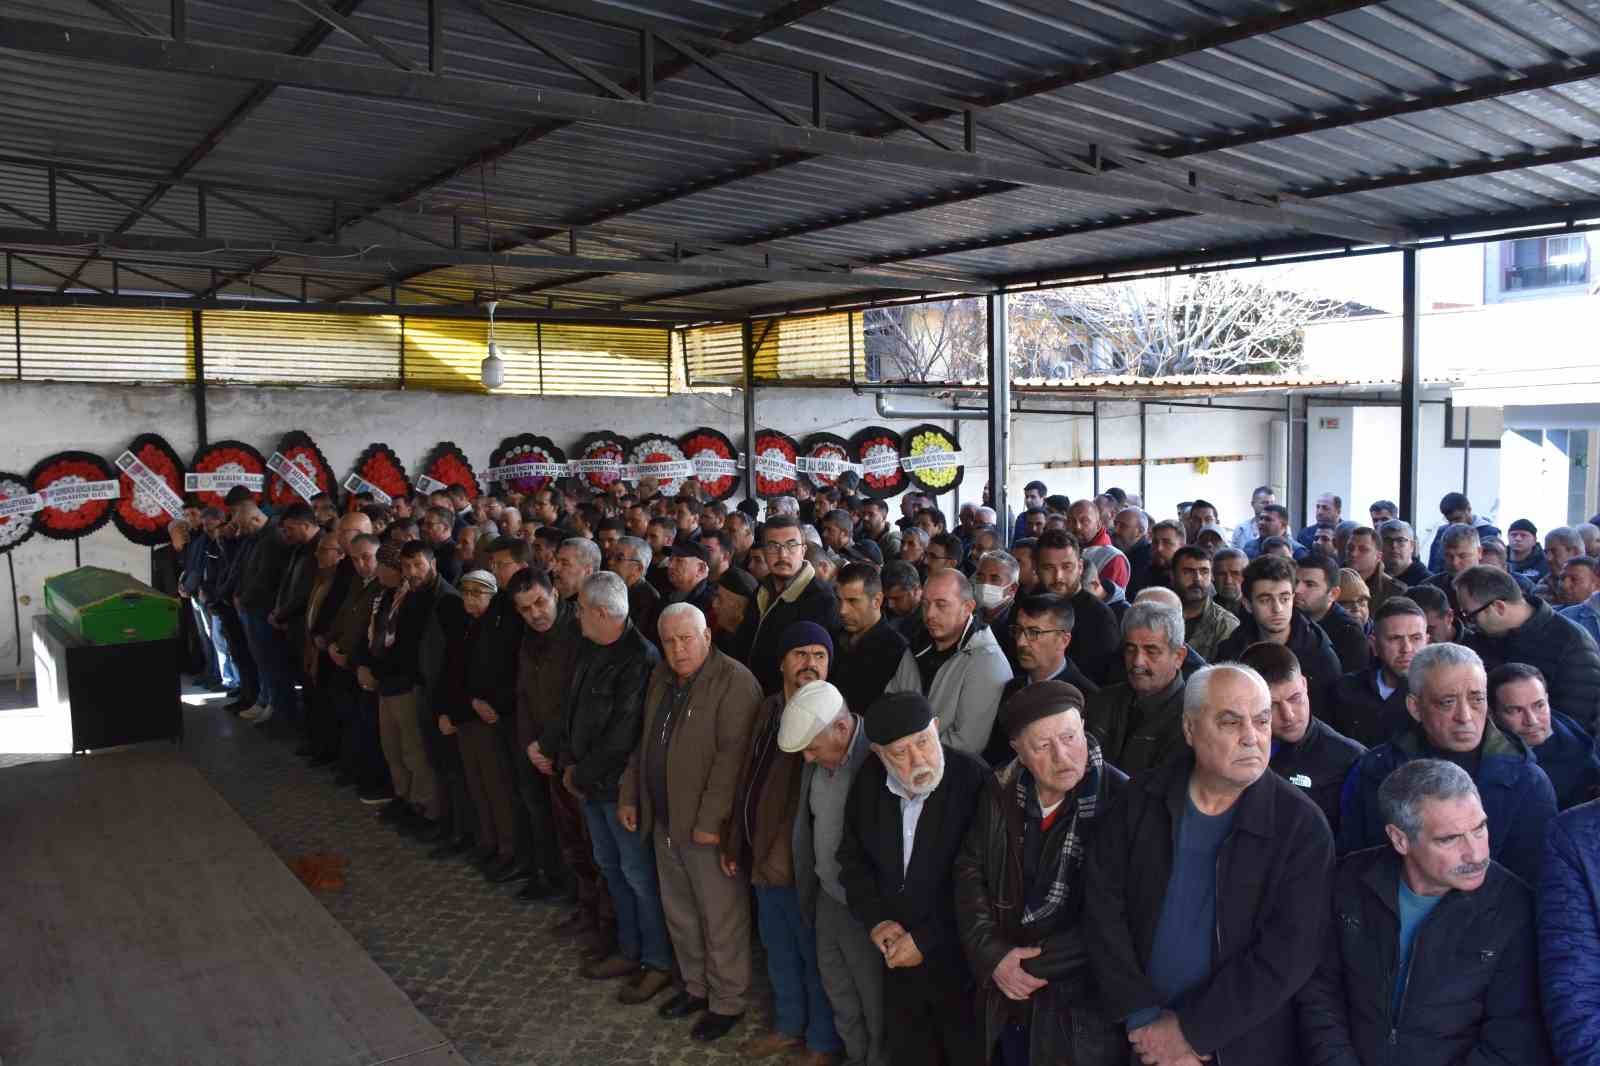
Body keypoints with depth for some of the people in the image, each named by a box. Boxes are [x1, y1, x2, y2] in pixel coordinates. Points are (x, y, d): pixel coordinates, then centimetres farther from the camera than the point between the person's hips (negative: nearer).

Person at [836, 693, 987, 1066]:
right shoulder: (868, 783, -4)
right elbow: (852, 857, 9)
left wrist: (925, 940, -16)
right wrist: (875, 920, -5)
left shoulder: (975, 782, -23)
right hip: (899, 962, 5)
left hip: (962, 965, -5)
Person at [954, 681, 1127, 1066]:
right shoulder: (1002, 793, -4)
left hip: (1084, 1001, -4)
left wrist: (1036, 964, -13)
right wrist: (993, 957, -8)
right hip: (1007, 996, 4)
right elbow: (969, 872, 4)